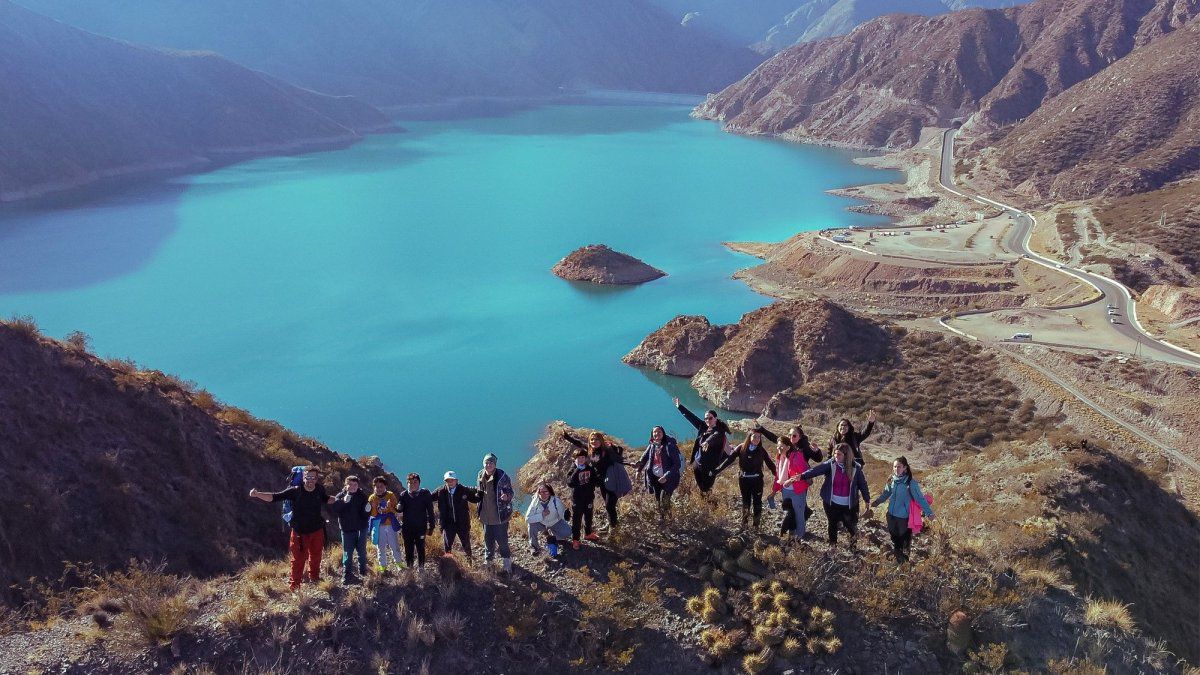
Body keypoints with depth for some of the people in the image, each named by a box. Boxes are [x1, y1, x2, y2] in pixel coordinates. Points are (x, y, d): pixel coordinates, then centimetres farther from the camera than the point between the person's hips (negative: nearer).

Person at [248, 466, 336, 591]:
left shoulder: (320, 490, -7)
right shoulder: (296, 491, -19)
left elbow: (326, 500, 16)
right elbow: (275, 497, -25)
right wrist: (257, 494, -37)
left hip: (317, 531, 4)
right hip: (300, 532, -3)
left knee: (315, 558, 19)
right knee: (298, 560, 5)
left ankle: (314, 578, 40)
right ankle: (294, 587, 16)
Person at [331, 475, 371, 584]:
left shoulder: (362, 495, 1)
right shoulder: (340, 496, -3)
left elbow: (366, 513, 8)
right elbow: (333, 510, -17)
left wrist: (367, 510, -15)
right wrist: (343, 501, -30)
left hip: (361, 529, 2)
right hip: (347, 529, -2)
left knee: (362, 552, 13)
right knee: (348, 553, 1)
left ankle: (363, 573, 28)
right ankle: (347, 576, 7)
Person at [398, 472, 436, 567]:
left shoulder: (425, 494, 0)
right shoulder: (403, 495, 5)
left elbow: (430, 511, 0)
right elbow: (400, 510, 7)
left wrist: (431, 526, -2)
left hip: (421, 528, -2)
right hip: (407, 528, 2)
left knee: (421, 550, 4)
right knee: (408, 551, 8)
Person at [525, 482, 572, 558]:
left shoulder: (556, 501, -27)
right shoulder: (535, 502, -25)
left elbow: (562, 516, -15)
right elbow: (527, 519, -32)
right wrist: (542, 515, -38)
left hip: (555, 522, 0)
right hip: (541, 523, 0)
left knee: (567, 532, -23)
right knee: (531, 524, -30)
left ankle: (551, 536, 8)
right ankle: (533, 545, -7)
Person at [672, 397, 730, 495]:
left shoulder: (719, 431, -14)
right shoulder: (703, 427, 6)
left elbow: (715, 436, -37)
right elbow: (691, 417, 15)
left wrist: (708, 442, -60)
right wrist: (679, 406, 21)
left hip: (710, 466, -6)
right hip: (697, 463, 6)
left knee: (706, 489, 2)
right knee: (700, 488, 14)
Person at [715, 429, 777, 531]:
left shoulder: (761, 450, -4)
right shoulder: (741, 448, -6)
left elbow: (770, 463, -2)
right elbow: (730, 459, -7)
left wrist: (777, 476, -9)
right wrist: (718, 470, -12)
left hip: (757, 480, 0)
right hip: (744, 479, 0)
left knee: (757, 502, 5)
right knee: (746, 502, 10)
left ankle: (756, 525, 15)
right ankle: (744, 524, 22)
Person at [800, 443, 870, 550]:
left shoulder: (855, 468, -8)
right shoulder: (830, 464, -10)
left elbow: (862, 484, 1)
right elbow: (816, 470, -22)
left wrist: (867, 500, 6)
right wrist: (802, 476, -35)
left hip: (848, 504, -1)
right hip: (831, 502, 1)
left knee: (850, 524, 2)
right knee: (833, 524, 14)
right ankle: (832, 544, 35)